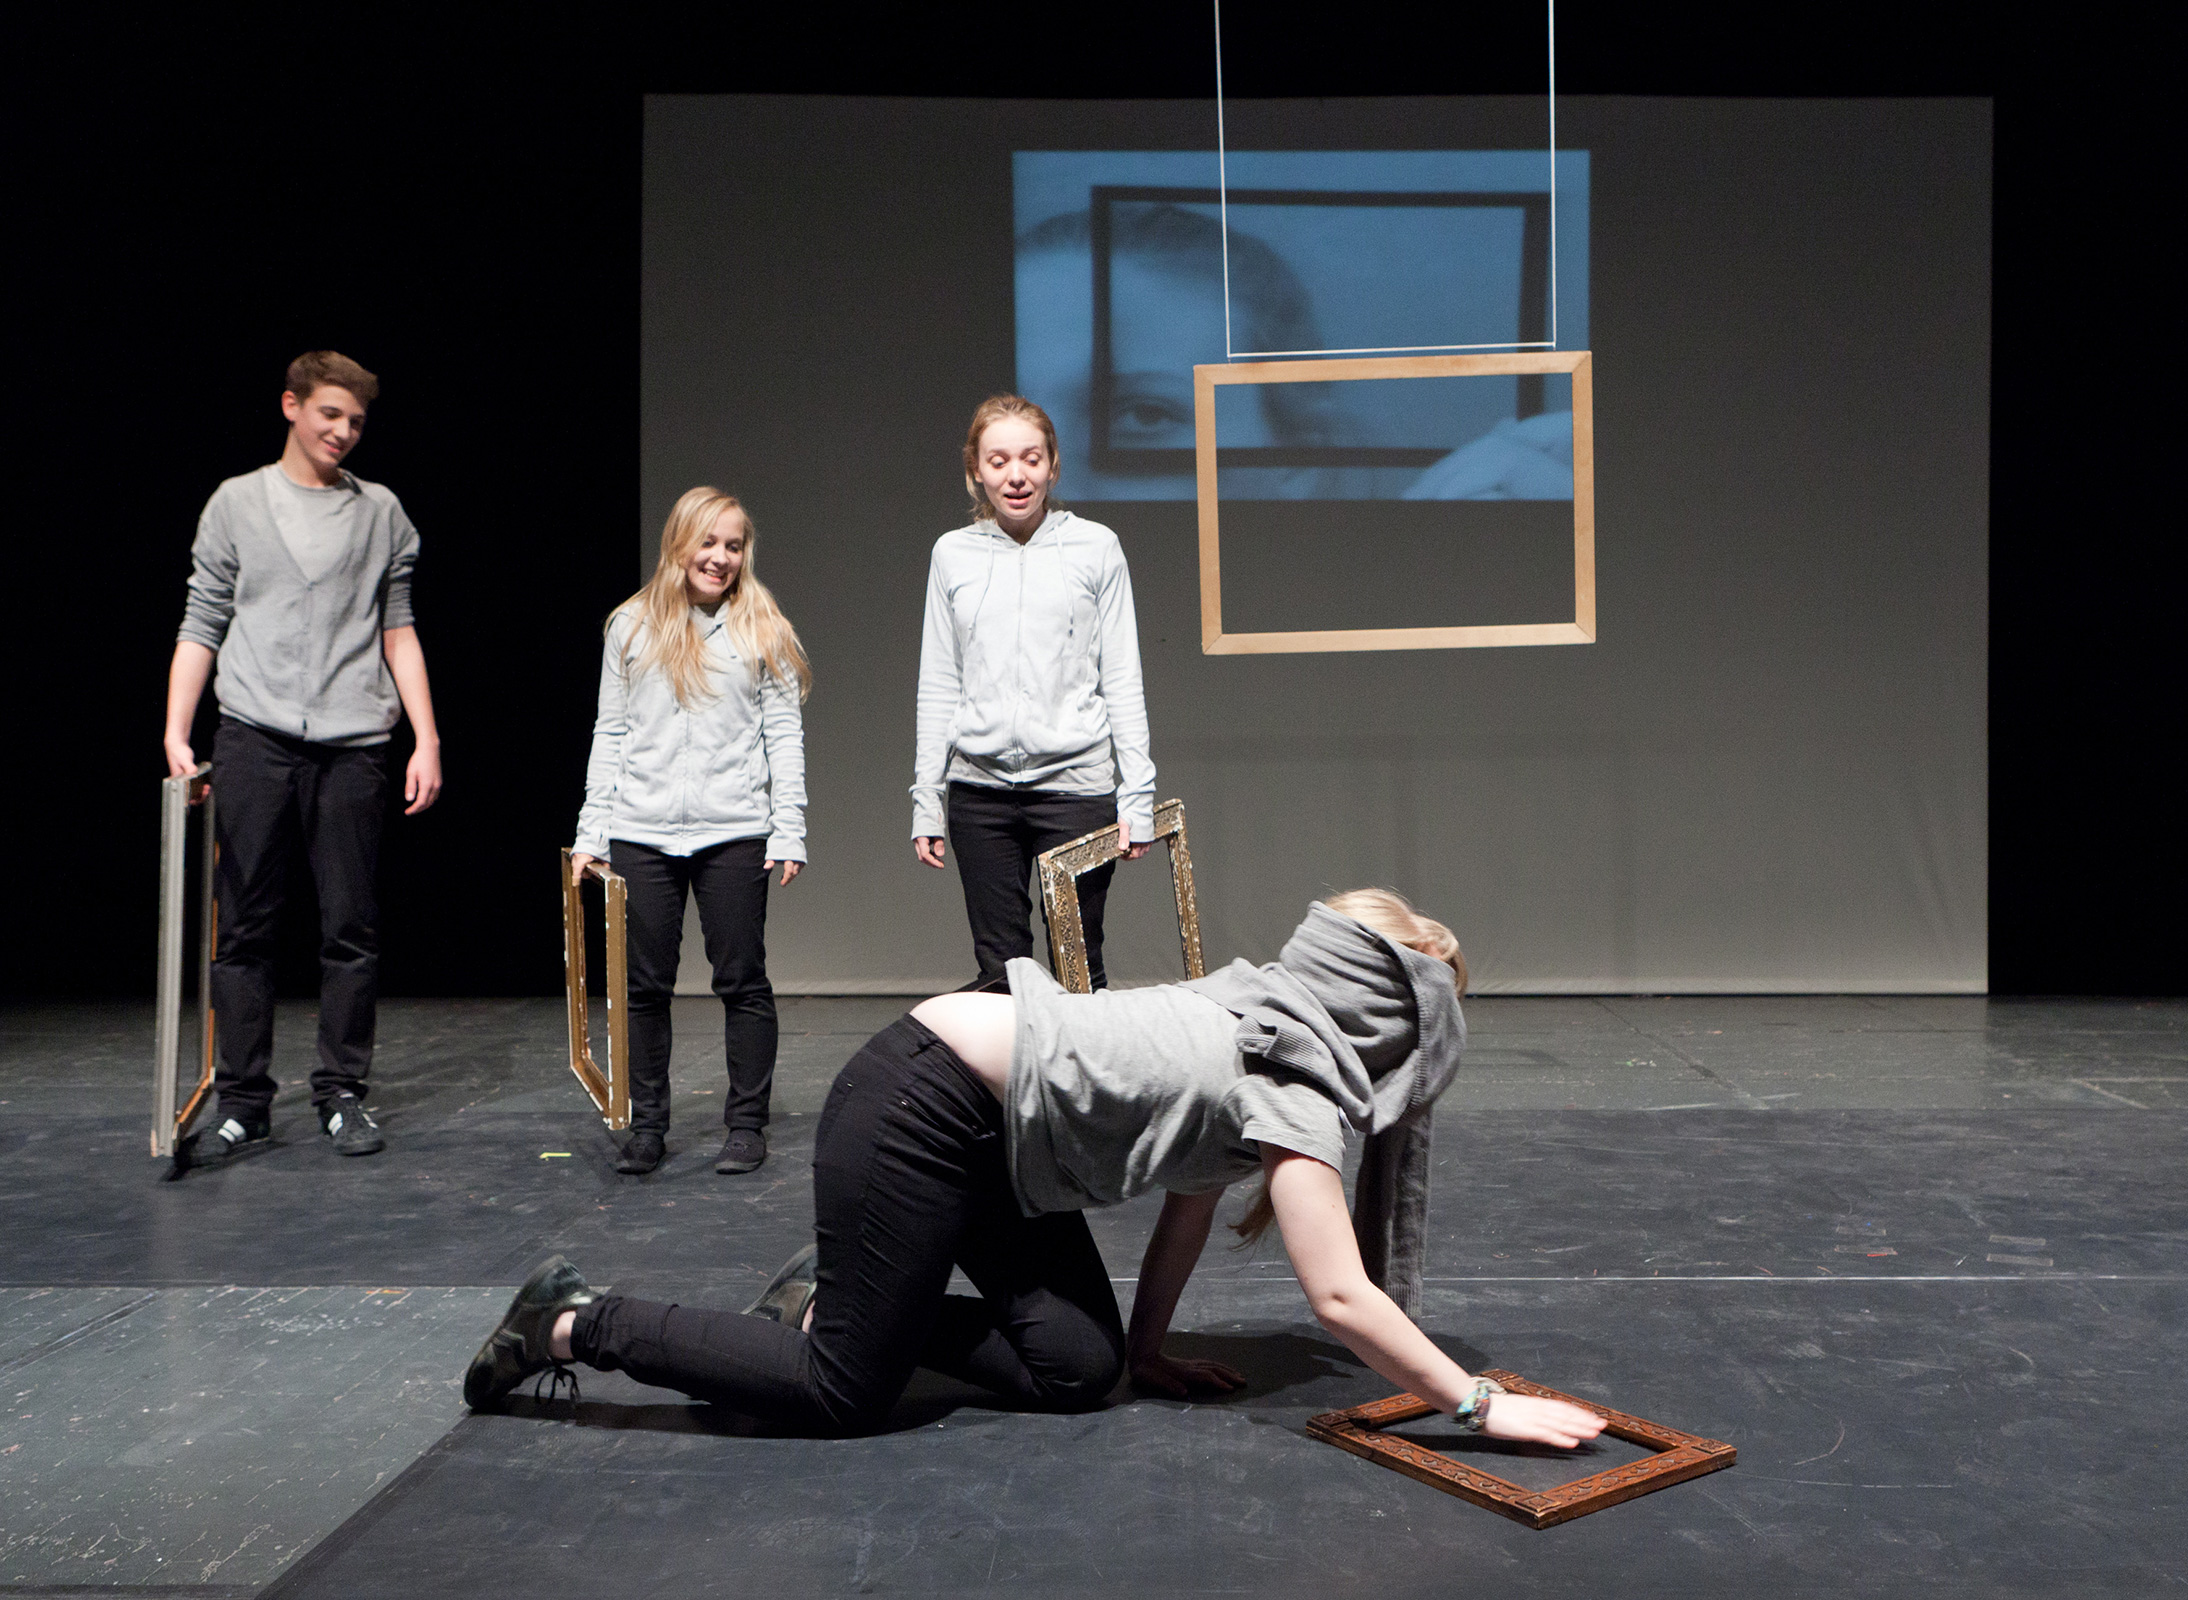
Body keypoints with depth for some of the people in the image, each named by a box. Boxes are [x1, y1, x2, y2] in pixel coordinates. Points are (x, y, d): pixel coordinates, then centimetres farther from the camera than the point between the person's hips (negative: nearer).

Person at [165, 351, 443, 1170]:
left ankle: (342, 1094, 12)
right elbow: (201, 627, 9)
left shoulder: (382, 512, 13)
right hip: (253, 739, 0)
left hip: (352, 743, 1)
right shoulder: (237, 502, 11)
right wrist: (176, 733, 0)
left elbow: (398, 632, 12)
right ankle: (244, 1102, 8)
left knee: (352, 927, 1)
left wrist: (427, 741, 5)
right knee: (242, 925, 1)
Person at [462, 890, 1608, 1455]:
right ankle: (578, 1324, 7)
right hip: (921, 1113, -9)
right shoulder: (1293, 1085, -19)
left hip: (984, 1137, 9)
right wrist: (1482, 1406, -19)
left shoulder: (1263, 1012, 8)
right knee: (844, 1395, -4)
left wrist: (1149, 1345, 14)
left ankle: (830, 1295, 16)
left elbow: (1192, 1192, 14)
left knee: (1077, 1370, 1)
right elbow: (1339, 1295, -25)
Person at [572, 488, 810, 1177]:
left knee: (742, 981, 3)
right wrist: (591, 833, 6)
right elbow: (609, 733, 11)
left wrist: (788, 832, -3)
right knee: (646, 985, 5)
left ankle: (747, 1125, 13)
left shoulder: (761, 628, 6)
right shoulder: (632, 626, 10)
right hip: (641, 834, 1)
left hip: (734, 834, -1)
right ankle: (647, 1126, 16)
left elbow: (784, 733, 4)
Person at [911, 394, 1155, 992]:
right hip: (980, 787, 2)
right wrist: (925, 799, 8)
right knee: (998, 969, 5)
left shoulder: (1095, 548, 3)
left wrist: (1136, 796, -2)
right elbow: (938, 687, 11)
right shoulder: (952, 554, 8)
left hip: (1075, 781, -2)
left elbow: (1122, 680, 2)